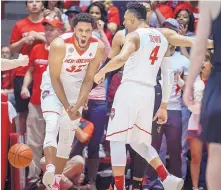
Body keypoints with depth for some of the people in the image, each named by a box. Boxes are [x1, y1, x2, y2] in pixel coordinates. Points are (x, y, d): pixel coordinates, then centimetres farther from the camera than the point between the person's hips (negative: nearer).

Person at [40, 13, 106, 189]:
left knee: (68, 135, 5)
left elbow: (88, 80, -11)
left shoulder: (99, 47, -19)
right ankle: (50, 168, -40)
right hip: (54, 84, -4)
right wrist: (67, 107, -22)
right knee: (52, 125, -25)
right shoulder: (60, 45, -30)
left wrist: (77, 105, -20)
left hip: (76, 85, 4)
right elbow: (55, 78, -22)